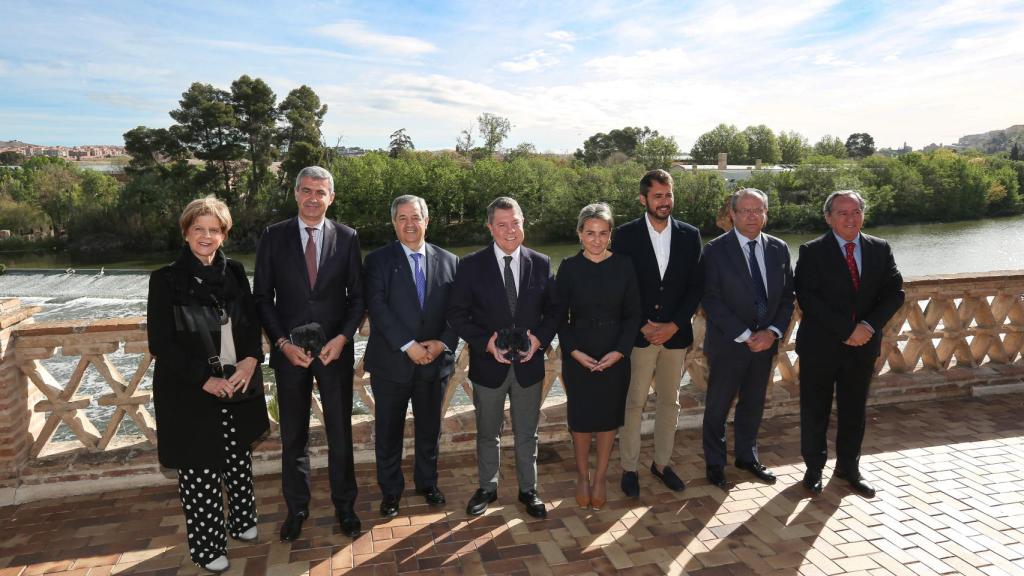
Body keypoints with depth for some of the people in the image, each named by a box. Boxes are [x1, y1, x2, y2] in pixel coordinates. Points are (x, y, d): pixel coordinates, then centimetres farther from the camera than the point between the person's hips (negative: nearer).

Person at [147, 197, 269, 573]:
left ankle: (241, 521, 39)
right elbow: (160, 343, -10)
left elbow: (254, 322, 8)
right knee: (199, 470, 8)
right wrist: (204, 379, -16)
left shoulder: (234, 272, 3)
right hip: (192, 393, -4)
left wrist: (252, 358, -11)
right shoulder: (166, 279, -8)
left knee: (238, 461, 18)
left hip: (238, 388, 4)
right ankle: (207, 546, 25)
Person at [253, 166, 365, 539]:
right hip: (290, 350, 0)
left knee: (340, 433, 10)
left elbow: (357, 296, 2)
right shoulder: (273, 237, 0)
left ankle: (344, 505, 28)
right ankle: (296, 508, 31)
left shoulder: (347, 238, 0)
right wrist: (282, 342, -9)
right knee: (293, 436, 12)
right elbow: (263, 296, 1)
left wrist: (343, 337, -12)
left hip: (336, 350, 0)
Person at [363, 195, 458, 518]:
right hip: (391, 362, -2)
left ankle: (427, 482, 37)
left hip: (435, 361, 2)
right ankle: (390, 491, 29)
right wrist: (409, 345, -20)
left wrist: (442, 343, -12)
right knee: (389, 431, 10)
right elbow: (377, 308, -13)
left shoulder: (448, 261, 5)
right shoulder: (378, 260, -3)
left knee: (429, 428, 16)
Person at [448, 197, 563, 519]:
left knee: (527, 434, 16)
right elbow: (457, 314, -6)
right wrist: (486, 342, -18)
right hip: (488, 365, -1)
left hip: (529, 363, 1)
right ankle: (487, 488, 38)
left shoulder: (541, 264, -1)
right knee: (488, 434, 17)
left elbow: (554, 309, 4)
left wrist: (540, 338, -13)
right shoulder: (471, 266, -7)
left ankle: (528, 490, 35)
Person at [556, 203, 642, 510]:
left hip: (616, 355, 1)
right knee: (580, 417, 9)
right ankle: (582, 476, 30)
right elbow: (560, 316, -2)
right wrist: (574, 352, -12)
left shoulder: (623, 265, -3)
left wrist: (619, 351, -11)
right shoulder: (569, 267, -5)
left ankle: (600, 478, 28)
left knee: (609, 416, 11)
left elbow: (633, 314, -1)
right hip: (577, 356, -1)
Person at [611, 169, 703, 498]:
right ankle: (629, 468, 17)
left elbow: (696, 286, 3)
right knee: (633, 403, 4)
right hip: (638, 334, -3)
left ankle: (662, 463, 29)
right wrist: (643, 325, -11)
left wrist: (674, 325, -8)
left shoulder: (689, 235, 4)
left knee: (669, 402, 13)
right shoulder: (626, 235, -4)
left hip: (675, 334, 3)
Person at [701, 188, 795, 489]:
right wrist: (745, 336, -17)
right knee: (718, 407, 8)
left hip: (765, 342, 4)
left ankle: (747, 456, 38)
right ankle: (715, 463, 26)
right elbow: (711, 302, -14)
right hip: (728, 343, -4)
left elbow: (787, 297, 6)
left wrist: (773, 332, -9)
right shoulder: (716, 250, -11)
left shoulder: (779, 249, 4)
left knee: (753, 405, 18)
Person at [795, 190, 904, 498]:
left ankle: (848, 466, 33)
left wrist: (869, 325, -16)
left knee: (854, 409, 16)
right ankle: (814, 467, 25)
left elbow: (894, 292, 0)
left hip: (863, 345, 4)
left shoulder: (880, 249, 4)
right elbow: (808, 299, -16)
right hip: (821, 345, -3)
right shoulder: (812, 252, -8)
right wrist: (848, 329, -20)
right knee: (815, 410, 8)